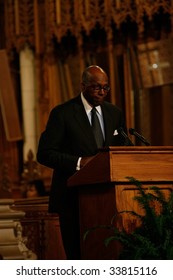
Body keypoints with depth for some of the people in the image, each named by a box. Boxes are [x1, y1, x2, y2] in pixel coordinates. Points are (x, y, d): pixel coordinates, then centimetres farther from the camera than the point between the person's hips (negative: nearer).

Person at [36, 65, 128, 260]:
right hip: (73, 198, -4)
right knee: (78, 255, -3)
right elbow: (44, 154, -6)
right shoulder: (62, 113, -2)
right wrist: (79, 162, -18)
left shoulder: (115, 113, 14)